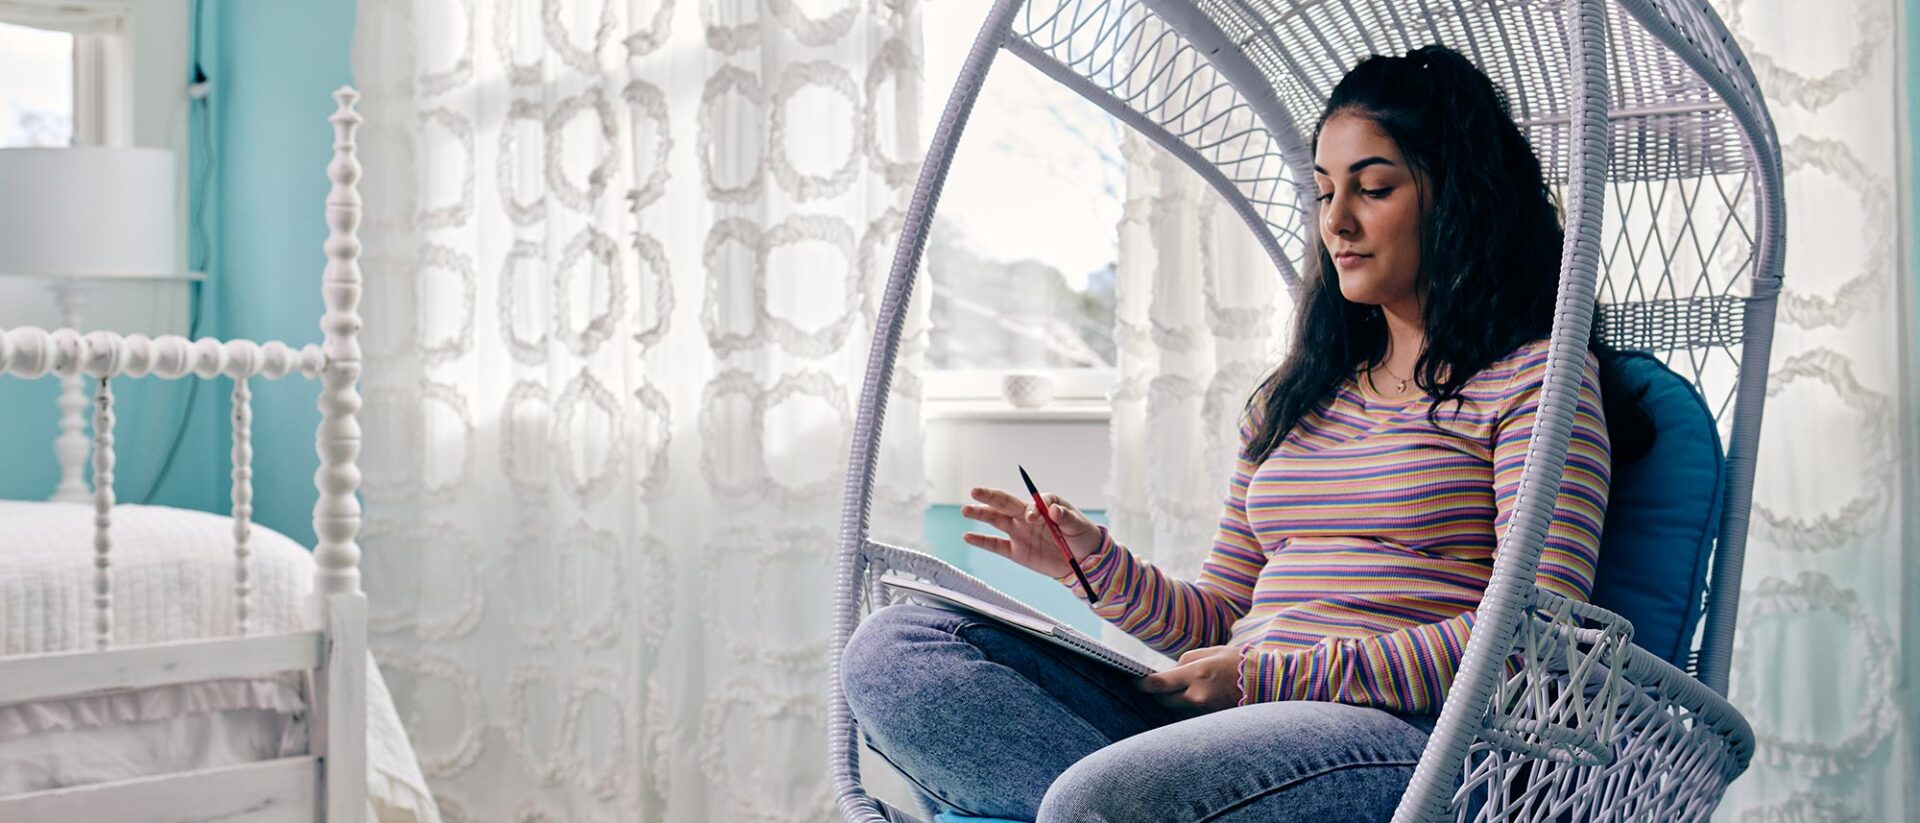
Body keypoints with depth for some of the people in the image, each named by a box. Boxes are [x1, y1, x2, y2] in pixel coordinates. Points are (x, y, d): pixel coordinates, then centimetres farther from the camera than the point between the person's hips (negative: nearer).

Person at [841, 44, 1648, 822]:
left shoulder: (1534, 376, 4)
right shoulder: (1292, 400, 24)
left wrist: (1274, 673, -13)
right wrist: (1097, 565, 3)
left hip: (1410, 734, -8)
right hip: (1242, 724, 8)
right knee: (892, 647, -14)